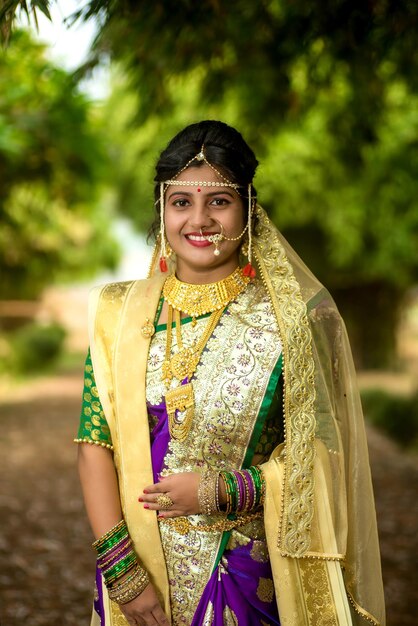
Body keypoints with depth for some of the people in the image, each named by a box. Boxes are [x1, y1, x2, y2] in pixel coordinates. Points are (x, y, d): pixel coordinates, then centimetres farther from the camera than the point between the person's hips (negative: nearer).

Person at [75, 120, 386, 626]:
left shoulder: (293, 318, -8)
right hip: (140, 566, 2)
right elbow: (95, 443, -5)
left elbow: (318, 456, -6)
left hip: (249, 577, -2)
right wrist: (123, 568, -14)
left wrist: (218, 492, -16)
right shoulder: (121, 313, -1)